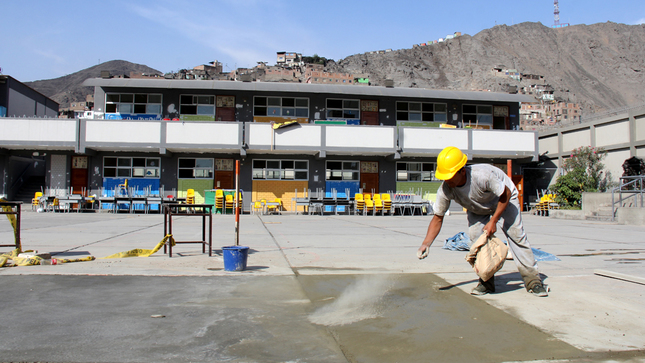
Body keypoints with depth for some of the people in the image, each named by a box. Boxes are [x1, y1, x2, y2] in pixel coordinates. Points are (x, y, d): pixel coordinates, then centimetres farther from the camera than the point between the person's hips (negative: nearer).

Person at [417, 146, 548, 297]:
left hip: (504, 200, -3)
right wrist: (426, 243, -28)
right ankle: (486, 281, -1)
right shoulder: (445, 189, -30)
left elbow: (506, 194, -26)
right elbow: (438, 218, -18)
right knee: (475, 237, -14)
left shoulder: (482, 175, -44)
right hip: (478, 209, 4)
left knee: (516, 234, -13)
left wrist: (493, 221, -28)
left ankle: (533, 280, -3)